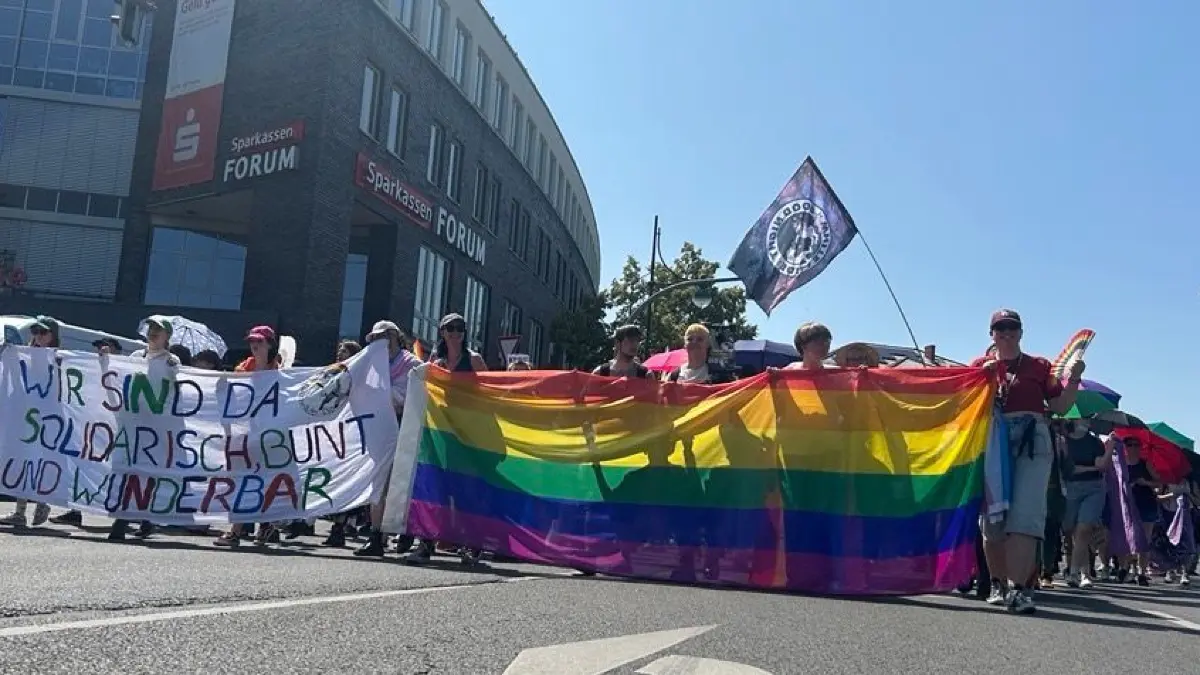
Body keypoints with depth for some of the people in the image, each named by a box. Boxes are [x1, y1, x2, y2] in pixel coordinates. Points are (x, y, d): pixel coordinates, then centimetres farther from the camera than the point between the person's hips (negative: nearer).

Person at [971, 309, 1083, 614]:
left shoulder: (1039, 366, 14)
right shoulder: (980, 365, 14)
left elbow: (1060, 406, 10)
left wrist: (1074, 379, -4)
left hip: (1032, 444, -1)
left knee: (1025, 515, -14)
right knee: (992, 516, 4)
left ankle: (1017, 588, -19)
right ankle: (998, 584, 18)